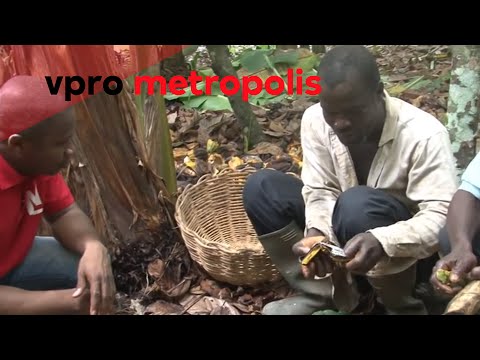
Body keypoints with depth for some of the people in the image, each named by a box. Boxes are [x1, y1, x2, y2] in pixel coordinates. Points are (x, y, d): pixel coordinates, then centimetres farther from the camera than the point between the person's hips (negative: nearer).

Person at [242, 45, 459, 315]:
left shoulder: (424, 134, -26)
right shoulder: (315, 120, -13)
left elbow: (444, 218, -30)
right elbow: (322, 191, -10)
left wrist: (381, 242, -47)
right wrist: (317, 234, -31)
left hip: (405, 248, -4)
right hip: (345, 242, 4)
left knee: (357, 204, -37)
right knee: (261, 187, -14)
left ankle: (402, 306, -11)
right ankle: (326, 293, -9)